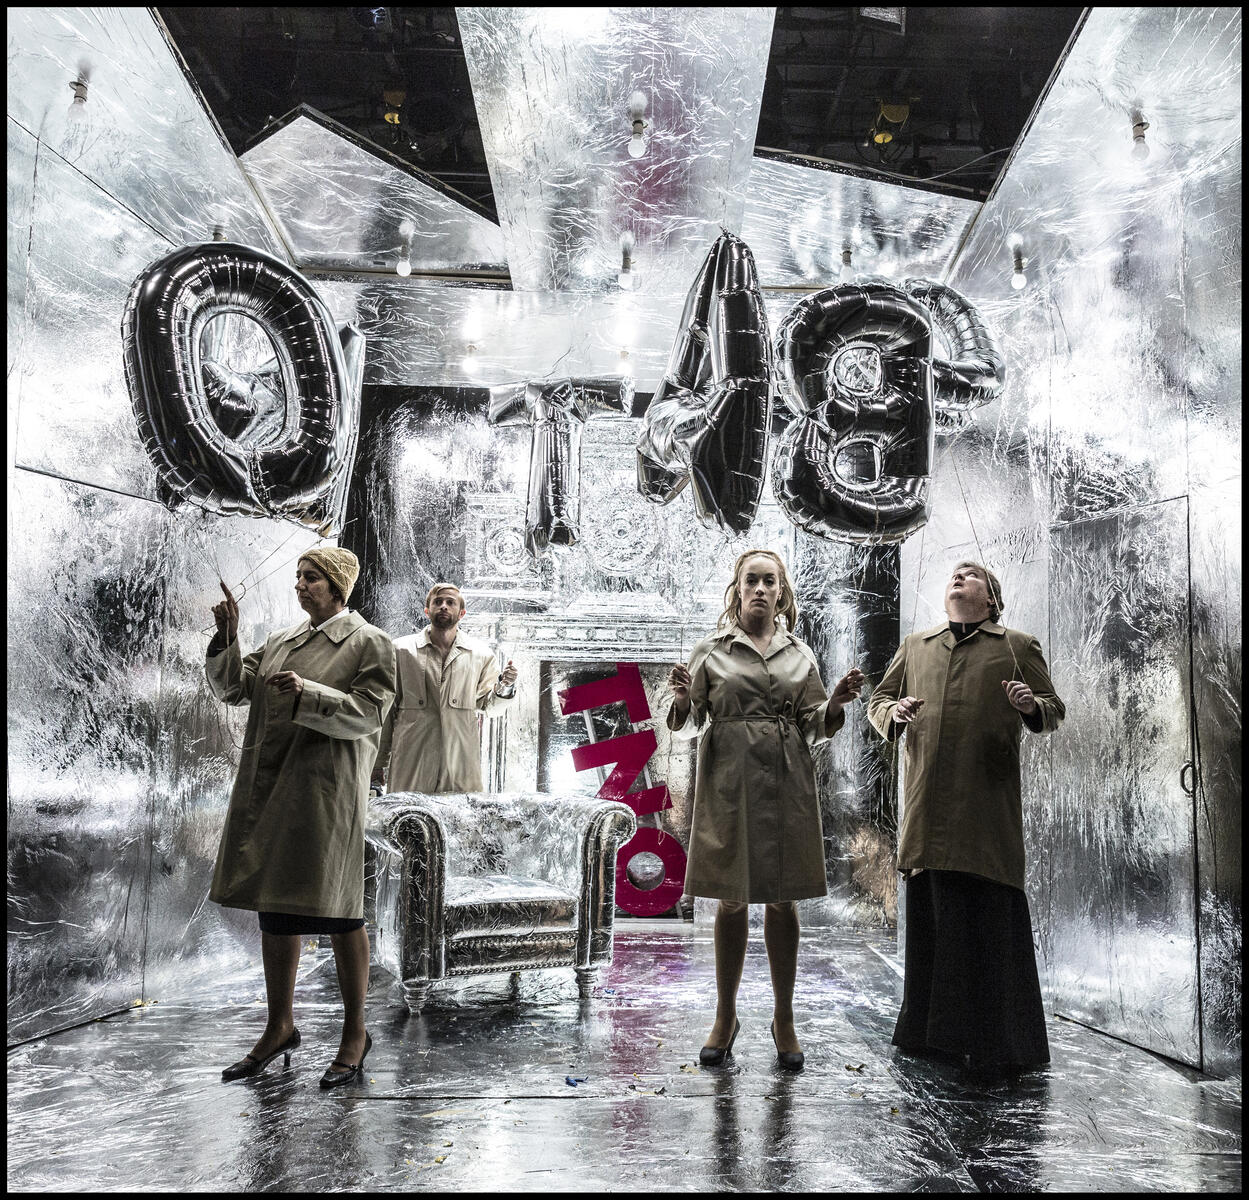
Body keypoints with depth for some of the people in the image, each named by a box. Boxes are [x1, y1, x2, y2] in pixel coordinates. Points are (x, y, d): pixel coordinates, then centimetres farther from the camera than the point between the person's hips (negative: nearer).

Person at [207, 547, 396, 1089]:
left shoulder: (368, 643, -3)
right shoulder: (280, 642, 17)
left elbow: (369, 713, -12)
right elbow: (231, 688, 15)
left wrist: (307, 693, -22)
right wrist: (227, 637, 1)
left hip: (327, 792, -7)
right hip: (270, 790, 7)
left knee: (336, 910, 0)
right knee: (274, 907, 13)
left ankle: (355, 1031, 16)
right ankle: (280, 1027, 28)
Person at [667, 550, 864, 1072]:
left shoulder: (801, 655, 12)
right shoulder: (711, 651, 5)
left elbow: (814, 727, 10)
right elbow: (687, 725, 3)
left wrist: (837, 700, -9)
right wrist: (683, 697, -18)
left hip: (786, 782, 2)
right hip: (729, 780, -2)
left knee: (782, 900, 6)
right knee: (732, 899, 3)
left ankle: (784, 1019, 20)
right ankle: (725, 1017, 19)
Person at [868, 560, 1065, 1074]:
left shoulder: (1018, 647, 11)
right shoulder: (914, 646, 19)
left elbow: (1055, 712, 10)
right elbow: (877, 700, 21)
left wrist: (1031, 706, -13)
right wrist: (893, 714, -2)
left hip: (988, 803, -3)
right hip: (927, 804, 3)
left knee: (990, 917, -4)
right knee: (930, 915, 8)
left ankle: (998, 1043, 8)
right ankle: (932, 1031, 20)